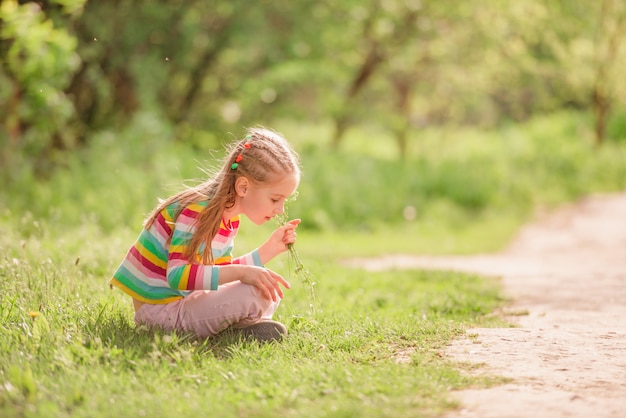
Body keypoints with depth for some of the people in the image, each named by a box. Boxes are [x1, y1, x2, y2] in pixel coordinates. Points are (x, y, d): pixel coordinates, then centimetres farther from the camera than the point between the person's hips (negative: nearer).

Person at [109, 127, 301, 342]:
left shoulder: (229, 217, 5)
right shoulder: (197, 212, -23)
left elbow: (220, 272, 13)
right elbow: (177, 275, -32)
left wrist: (270, 248, 8)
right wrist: (240, 272, -37)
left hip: (183, 300, 10)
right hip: (160, 309, -10)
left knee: (271, 288, 15)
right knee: (257, 294, -24)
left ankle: (240, 325, -4)